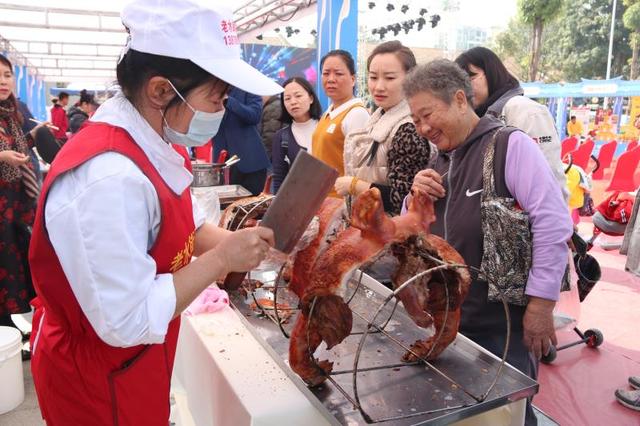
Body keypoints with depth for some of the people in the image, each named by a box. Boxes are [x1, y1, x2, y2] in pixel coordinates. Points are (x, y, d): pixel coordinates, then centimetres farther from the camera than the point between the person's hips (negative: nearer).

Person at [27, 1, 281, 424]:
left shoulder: (154, 143, -4)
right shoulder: (107, 179, -34)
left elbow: (187, 228, 7)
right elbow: (128, 322, -31)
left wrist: (246, 245, -6)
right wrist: (222, 259, -26)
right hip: (97, 378, -8)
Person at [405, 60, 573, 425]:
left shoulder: (510, 145, -11)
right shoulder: (440, 162, 11)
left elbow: (554, 223, -17)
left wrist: (541, 303, -18)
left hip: (505, 320, -7)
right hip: (448, 317, 7)